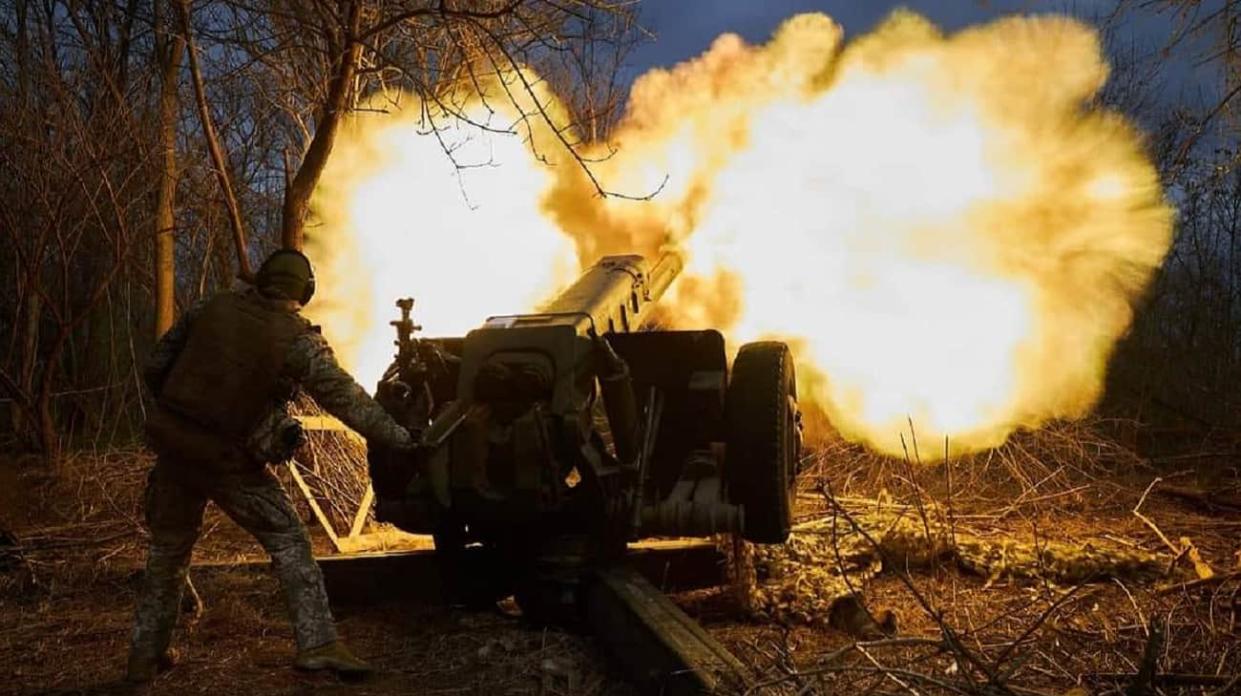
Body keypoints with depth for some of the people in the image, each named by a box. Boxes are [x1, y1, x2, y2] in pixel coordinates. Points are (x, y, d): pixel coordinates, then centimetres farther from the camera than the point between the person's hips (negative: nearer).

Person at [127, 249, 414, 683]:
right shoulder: (297, 340, -10)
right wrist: (401, 440, -5)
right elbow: (346, 398, -11)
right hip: (226, 459, -4)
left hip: (171, 441, 5)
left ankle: (146, 655, 27)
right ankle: (317, 643, -7)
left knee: (168, 548, 19)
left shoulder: (211, 309, 3)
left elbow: (155, 368, 8)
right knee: (288, 542, 4)